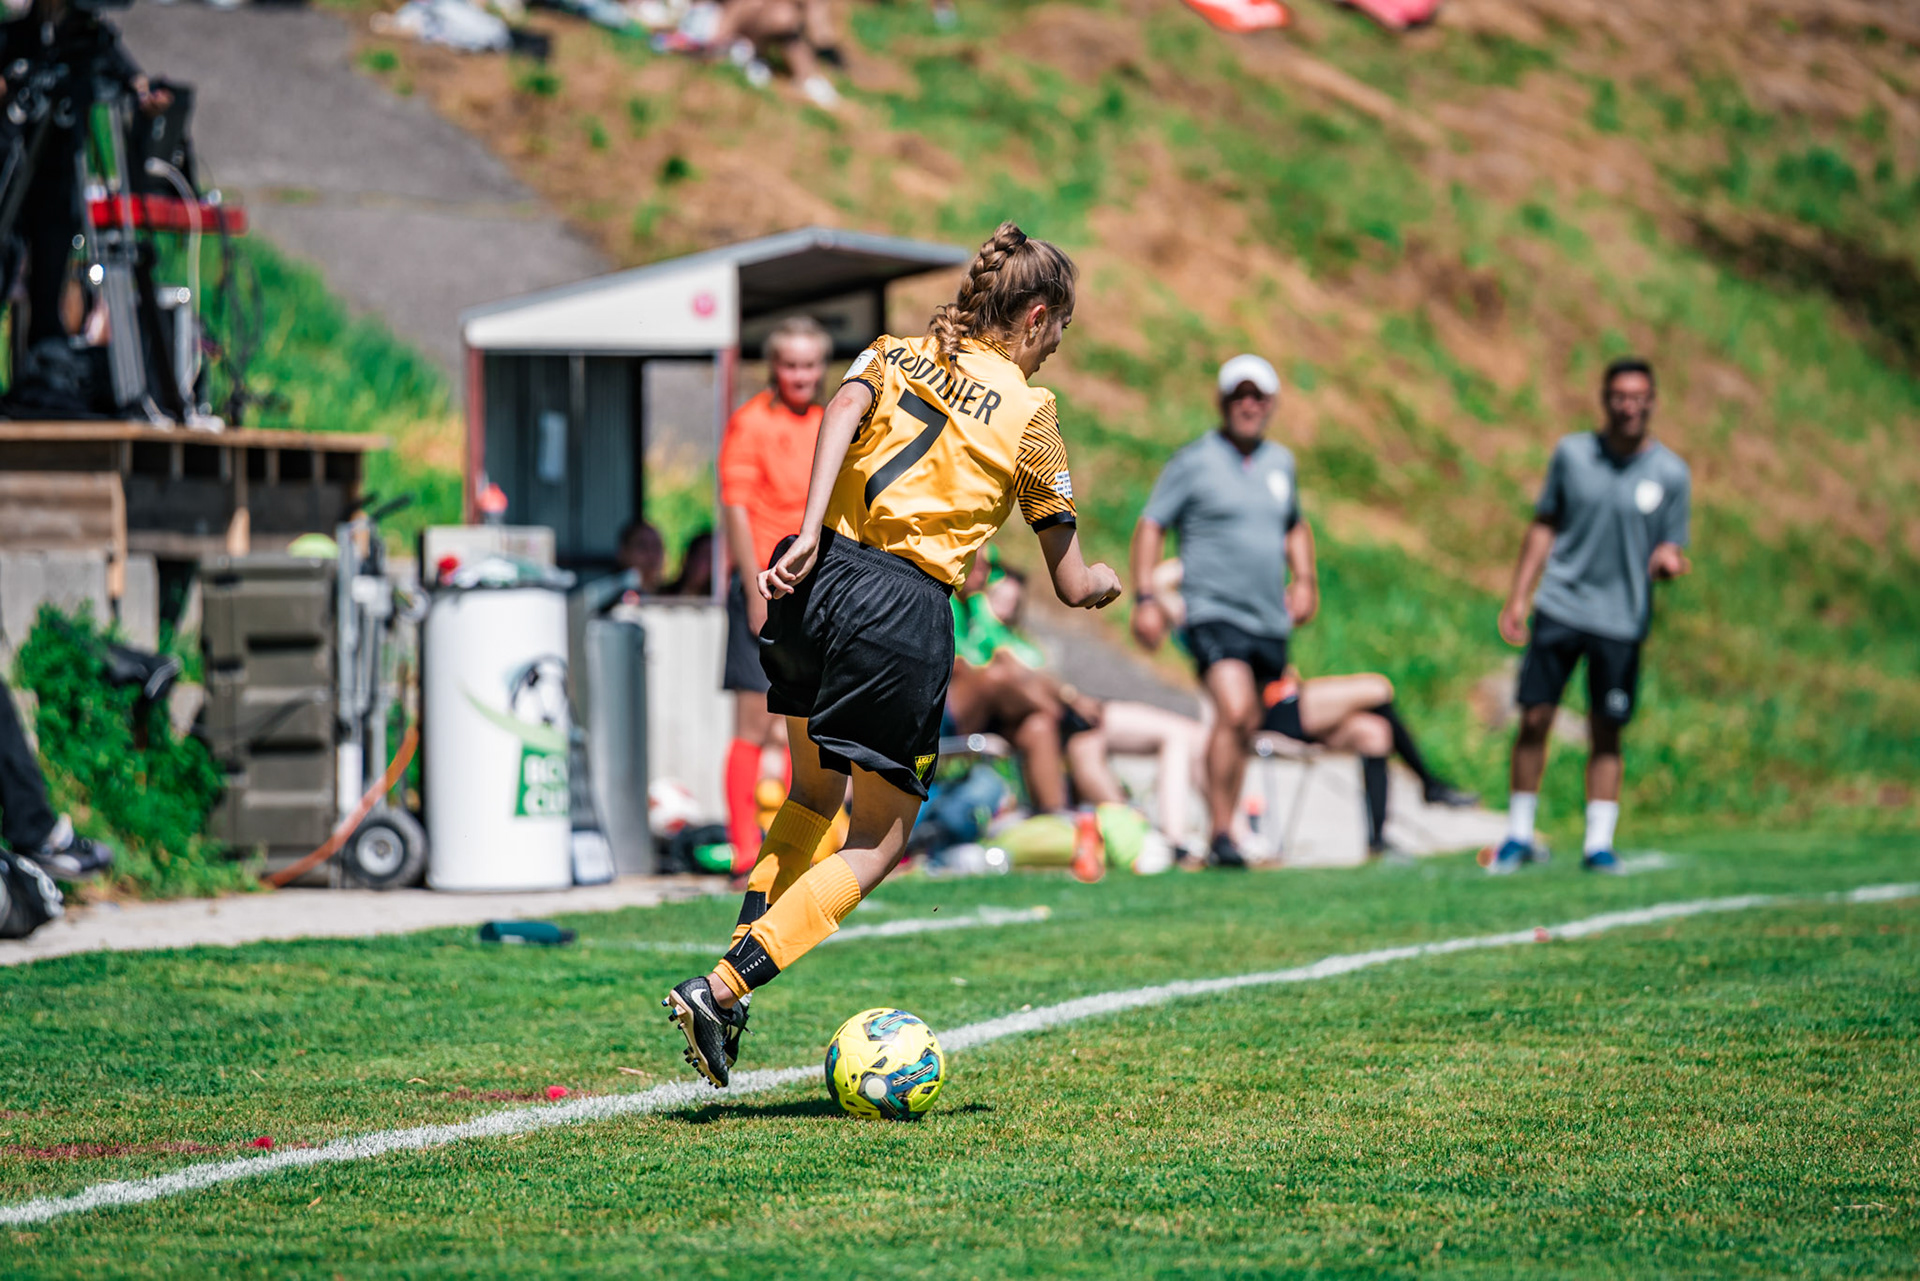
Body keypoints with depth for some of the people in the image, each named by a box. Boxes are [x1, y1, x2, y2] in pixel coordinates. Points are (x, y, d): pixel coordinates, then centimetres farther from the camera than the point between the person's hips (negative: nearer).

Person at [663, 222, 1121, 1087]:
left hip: (816, 582, 6)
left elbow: (845, 408, -7)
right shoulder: (1029, 413, 7)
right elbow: (1071, 585, 10)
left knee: (813, 793, 26)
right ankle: (720, 990, -10)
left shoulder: (894, 354, 17)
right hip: (903, 610, -5)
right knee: (878, 844, 4)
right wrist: (1103, 582, 33)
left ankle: (733, 972, 13)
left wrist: (809, 533, -14)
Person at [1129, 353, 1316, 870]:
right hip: (1215, 612, -6)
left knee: (1246, 730, 10)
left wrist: (1304, 580, 18)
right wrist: (1145, 598, -12)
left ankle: (1223, 832, 21)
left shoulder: (1281, 461, 15)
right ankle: (1221, 834, -20)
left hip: (1271, 621, 6)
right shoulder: (1194, 461, -2)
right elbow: (1151, 525, -3)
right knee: (1234, 711, -23)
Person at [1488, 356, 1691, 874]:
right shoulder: (1572, 454, 5)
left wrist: (1669, 560, -19)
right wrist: (1516, 597, 9)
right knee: (1534, 718, -2)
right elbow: (1544, 526, 13)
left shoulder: (1671, 473, 1)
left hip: (1621, 620, -1)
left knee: (1606, 733, 1)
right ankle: (1519, 835, 10)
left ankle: (1598, 841, 10)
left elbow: (1672, 552, 6)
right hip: (1559, 608, 1)